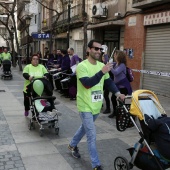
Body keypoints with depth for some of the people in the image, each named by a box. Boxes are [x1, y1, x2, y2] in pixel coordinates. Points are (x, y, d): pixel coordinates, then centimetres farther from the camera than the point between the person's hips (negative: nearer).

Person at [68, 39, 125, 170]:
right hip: (86, 106, -7)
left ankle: (72, 145, 49)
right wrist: (101, 72, -35)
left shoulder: (102, 65, 4)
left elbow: (109, 81, 10)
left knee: (85, 128, 25)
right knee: (92, 136, -4)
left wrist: (117, 93, -5)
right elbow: (87, 84, -29)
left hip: (96, 105, 7)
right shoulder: (82, 66, -16)